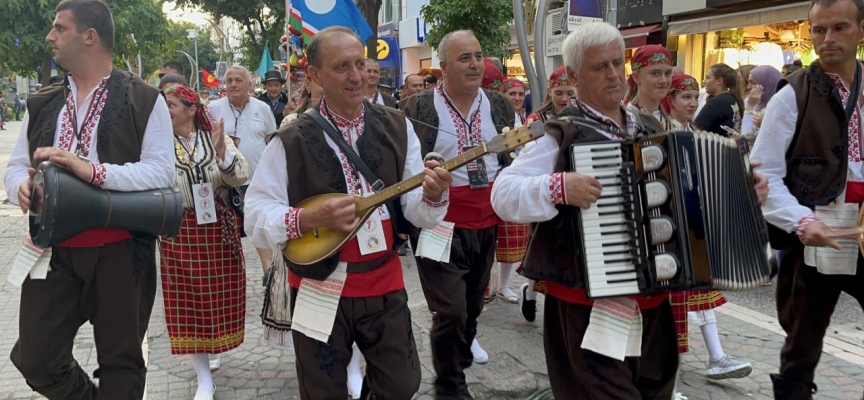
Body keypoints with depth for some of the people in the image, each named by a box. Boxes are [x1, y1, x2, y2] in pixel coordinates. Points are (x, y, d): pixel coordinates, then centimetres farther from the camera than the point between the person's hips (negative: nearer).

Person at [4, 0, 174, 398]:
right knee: (35, 358, 7)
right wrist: (22, 186, -13)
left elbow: (161, 172, -14)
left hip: (121, 252, -4)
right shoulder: (42, 104, 10)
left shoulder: (144, 100, -6)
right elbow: (16, 165, 12)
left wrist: (92, 171, -26)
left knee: (120, 359, 9)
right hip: (55, 250, 5)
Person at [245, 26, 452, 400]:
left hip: (385, 285, 2)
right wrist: (310, 218, -28)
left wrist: (432, 194, -26)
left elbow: (416, 210, -4)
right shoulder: (291, 141, -11)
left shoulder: (397, 129, -2)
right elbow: (256, 216, -12)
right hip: (318, 289, -2)